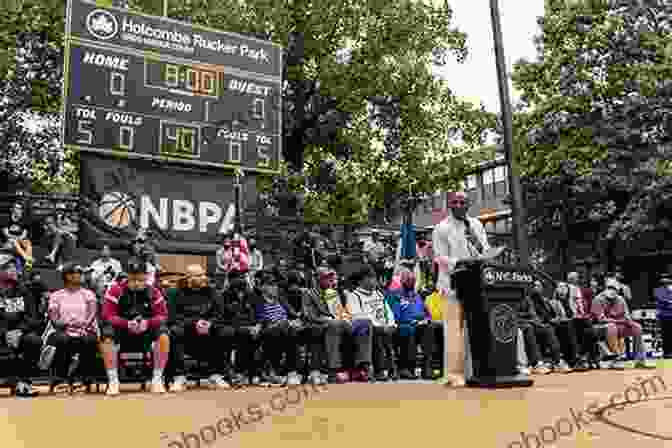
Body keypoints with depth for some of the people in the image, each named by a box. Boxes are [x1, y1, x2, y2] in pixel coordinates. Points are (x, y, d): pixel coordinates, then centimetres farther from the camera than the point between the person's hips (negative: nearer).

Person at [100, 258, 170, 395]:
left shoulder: (153, 292, -3)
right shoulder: (115, 291, -8)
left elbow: (162, 315, -6)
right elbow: (108, 315, -13)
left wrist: (147, 323, -26)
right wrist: (127, 324, -29)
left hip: (146, 334, 1)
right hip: (122, 334, -1)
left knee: (163, 336, -26)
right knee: (107, 335, -30)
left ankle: (157, 379, -15)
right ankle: (113, 380, -18)